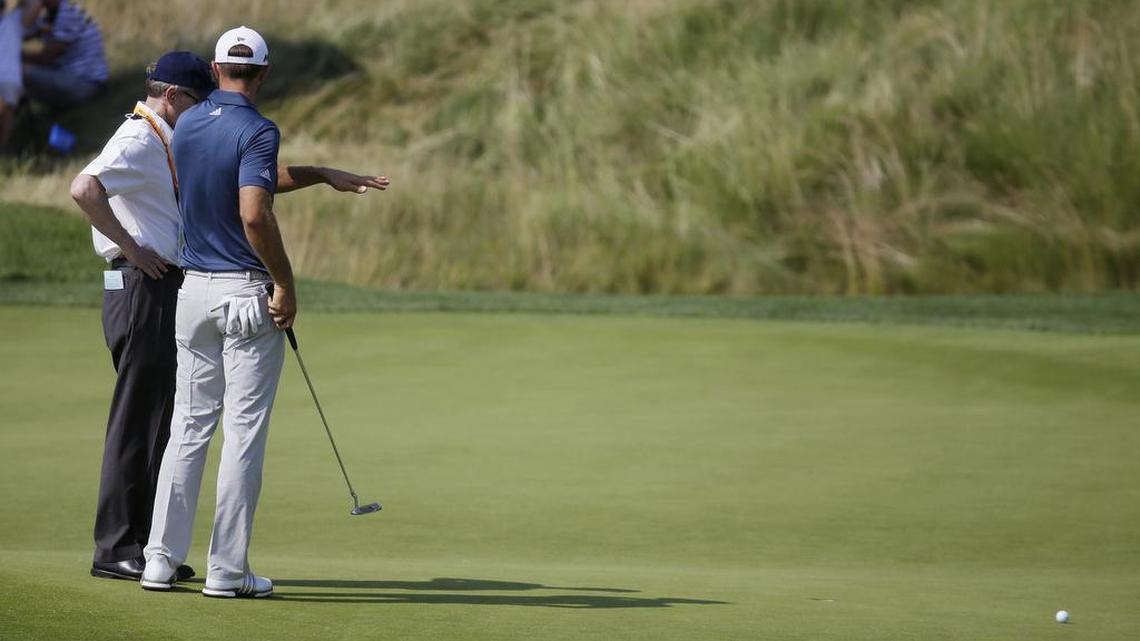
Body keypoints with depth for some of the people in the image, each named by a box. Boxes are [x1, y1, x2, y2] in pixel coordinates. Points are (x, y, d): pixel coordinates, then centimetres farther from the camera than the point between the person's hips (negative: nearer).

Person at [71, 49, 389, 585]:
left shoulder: (176, 147, 20)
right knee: (138, 418, -7)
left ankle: (145, 546, 14)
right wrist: (131, 248, -20)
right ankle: (115, 550, -4)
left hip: (168, 289, 10)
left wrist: (322, 176, 22)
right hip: (142, 286, -10)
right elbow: (85, 188, -28)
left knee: (162, 419, 10)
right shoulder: (137, 142, -11)